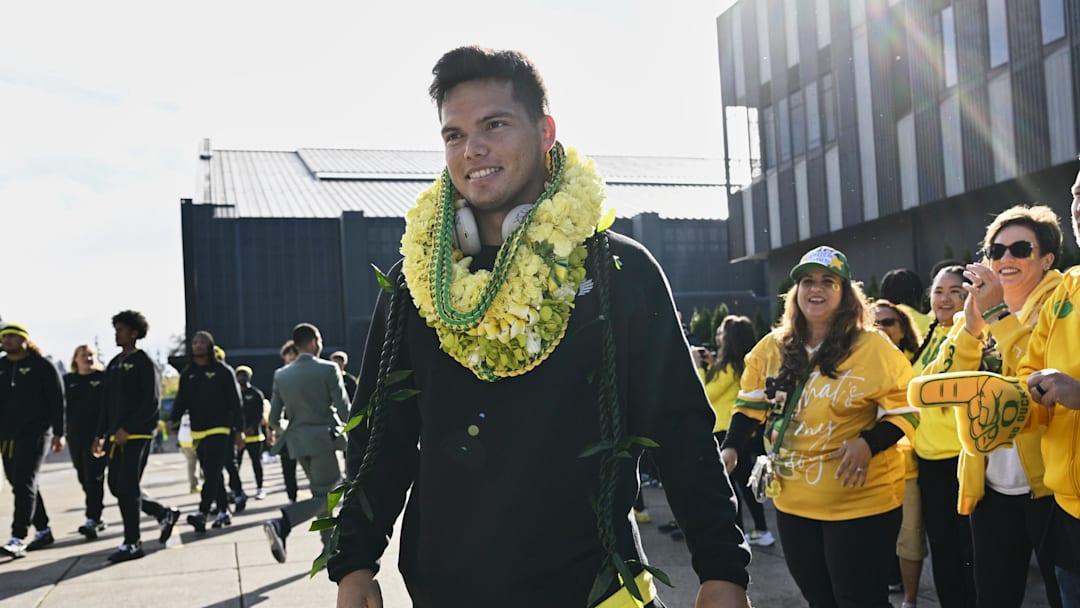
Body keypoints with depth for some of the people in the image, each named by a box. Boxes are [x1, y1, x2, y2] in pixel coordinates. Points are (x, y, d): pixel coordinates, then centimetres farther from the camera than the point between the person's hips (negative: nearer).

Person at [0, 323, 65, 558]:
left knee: (24, 483, -14)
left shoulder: (42, 366, -2)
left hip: (35, 433, -6)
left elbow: (57, 400, -3)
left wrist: (58, 433, -8)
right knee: (20, 484, 11)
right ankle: (43, 531, 23)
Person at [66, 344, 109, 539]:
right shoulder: (68, 380, 12)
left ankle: (92, 520, -13)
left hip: (97, 434, -5)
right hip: (75, 435, 5)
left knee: (94, 477, -9)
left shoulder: (104, 377, 0)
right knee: (84, 478, 11)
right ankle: (97, 517, 22)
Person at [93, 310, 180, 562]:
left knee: (127, 487, -9)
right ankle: (164, 514, 24)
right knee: (116, 485, 8)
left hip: (137, 435, -8)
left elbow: (152, 402, -14)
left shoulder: (144, 364, -7)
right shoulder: (114, 365, 16)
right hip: (117, 436, 8)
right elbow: (108, 404, 19)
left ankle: (132, 543, 1)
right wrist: (101, 434, 14)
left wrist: (128, 428, -19)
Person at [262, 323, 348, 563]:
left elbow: (274, 419, 5)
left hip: (297, 442, 6)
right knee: (326, 495, -3)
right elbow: (344, 410, -10)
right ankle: (281, 524, -23)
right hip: (323, 438, -6)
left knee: (322, 492, 19)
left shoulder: (281, 375, 5)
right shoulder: (328, 370, -10)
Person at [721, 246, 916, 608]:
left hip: (860, 502, -5)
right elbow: (751, 404, 13)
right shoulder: (772, 347, 4)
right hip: (793, 501, 5)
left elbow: (905, 409, -9)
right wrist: (731, 447, 1)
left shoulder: (872, 346, -11)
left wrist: (868, 443, -24)